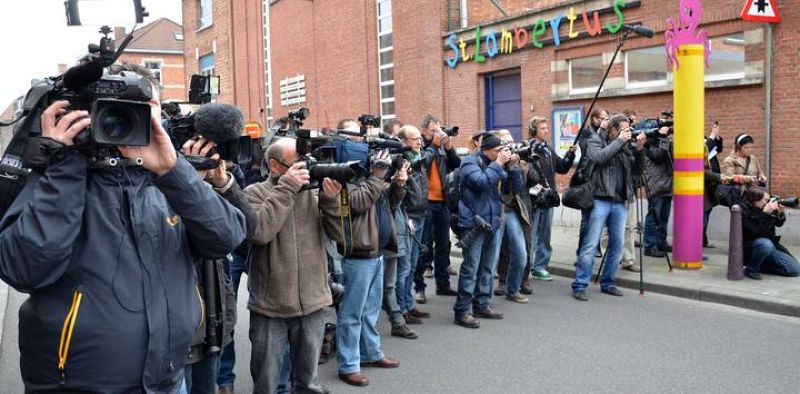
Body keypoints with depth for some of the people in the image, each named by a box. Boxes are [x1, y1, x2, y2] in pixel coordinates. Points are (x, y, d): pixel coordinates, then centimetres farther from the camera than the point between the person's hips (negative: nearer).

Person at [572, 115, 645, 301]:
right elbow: (600, 157, -19)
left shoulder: (624, 146, 15)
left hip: (619, 202, 6)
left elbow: (636, 171, 11)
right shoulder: (595, 140, 2)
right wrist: (620, 141, -11)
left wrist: (639, 149, -2)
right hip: (600, 200, -6)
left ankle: (607, 283, 21)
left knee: (617, 246, 8)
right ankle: (579, 286, -3)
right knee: (590, 245, -7)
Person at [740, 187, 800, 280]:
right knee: (766, 244, -40)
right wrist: (766, 213, -34)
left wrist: (780, 213, -11)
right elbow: (757, 232, -29)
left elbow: (778, 223, 11)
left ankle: (760, 265, 13)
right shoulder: (744, 211, -20)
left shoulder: (765, 208, -6)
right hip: (749, 247, -6)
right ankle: (751, 269, -15)